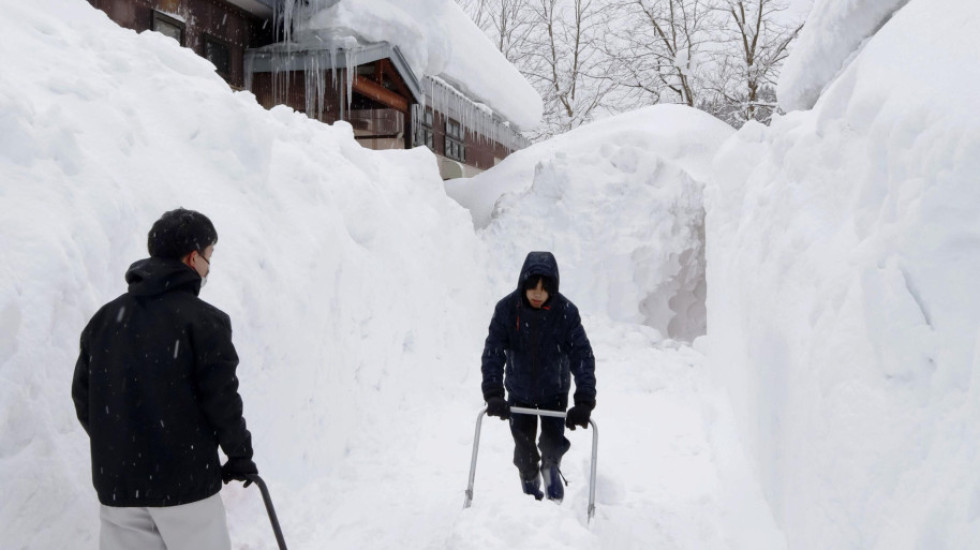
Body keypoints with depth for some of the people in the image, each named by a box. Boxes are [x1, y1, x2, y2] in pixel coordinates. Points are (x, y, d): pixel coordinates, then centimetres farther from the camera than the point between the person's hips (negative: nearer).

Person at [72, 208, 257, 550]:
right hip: (185, 482, -5)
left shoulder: (104, 318, 6)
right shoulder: (203, 319, -11)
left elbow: (82, 394, 9)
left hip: (116, 484, 5)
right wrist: (240, 455, 1)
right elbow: (220, 397, -12)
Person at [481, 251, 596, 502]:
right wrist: (493, 394, -33)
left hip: (554, 391, 0)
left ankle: (551, 465, 31)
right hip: (519, 392, 1)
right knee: (524, 453, 7)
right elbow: (493, 353, -21)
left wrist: (584, 402, -32)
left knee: (554, 443, -7)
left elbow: (583, 357, -23)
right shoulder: (506, 309, -22)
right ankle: (531, 492, 39)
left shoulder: (566, 312, -22)